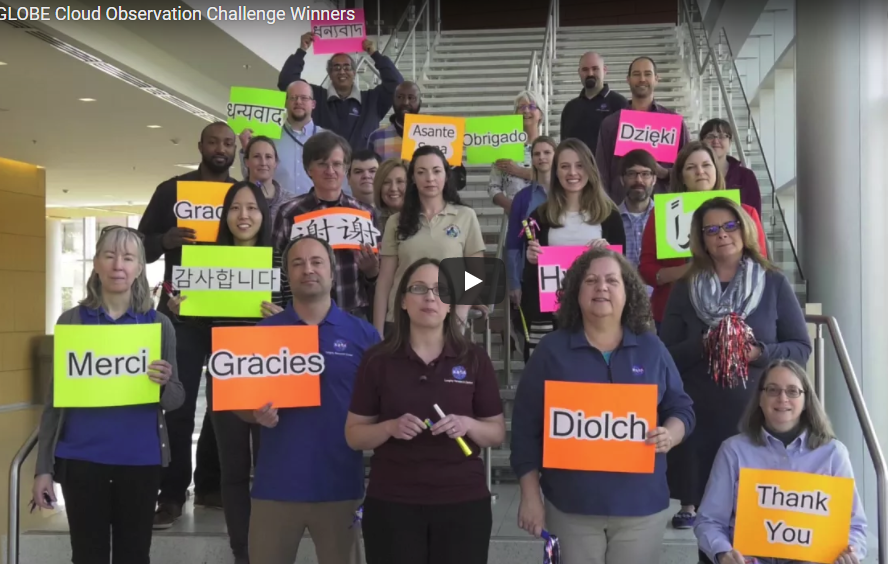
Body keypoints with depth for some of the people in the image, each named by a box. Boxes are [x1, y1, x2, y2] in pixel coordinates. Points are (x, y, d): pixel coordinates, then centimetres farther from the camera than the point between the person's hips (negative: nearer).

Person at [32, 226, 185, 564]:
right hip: (81, 459, 0)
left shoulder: (159, 324, 0)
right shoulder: (72, 321, 0)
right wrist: (43, 467, 0)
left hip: (140, 460, 0)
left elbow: (176, 399, 3)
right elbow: (55, 399, 3)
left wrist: (163, 384, -20)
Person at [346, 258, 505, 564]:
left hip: (463, 502, 1)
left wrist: (467, 425, -15)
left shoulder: (475, 359, 2)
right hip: (391, 503, 0)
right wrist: (390, 427, -15)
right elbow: (354, 435, 3)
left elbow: (498, 433, 5)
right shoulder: (377, 360, 0)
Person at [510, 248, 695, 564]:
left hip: (641, 505, 2)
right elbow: (526, 427, -1)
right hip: (571, 505, -1)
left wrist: (669, 435, -15)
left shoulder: (652, 349, 5)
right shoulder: (552, 350, -1)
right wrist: (530, 495, -5)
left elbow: (681, 408, 8)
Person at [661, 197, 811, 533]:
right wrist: (703, 347, -16)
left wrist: (759, 353, -15)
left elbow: (802, 349, 3)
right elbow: (665, 356, 2)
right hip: (700, 416, 1)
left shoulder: (774, 284, 4)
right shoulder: (684, 289, 7)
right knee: (704, 507, 1)